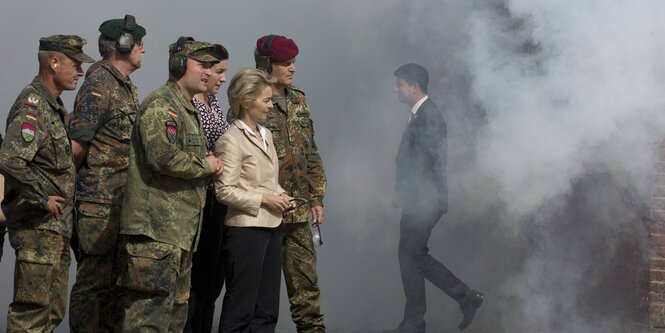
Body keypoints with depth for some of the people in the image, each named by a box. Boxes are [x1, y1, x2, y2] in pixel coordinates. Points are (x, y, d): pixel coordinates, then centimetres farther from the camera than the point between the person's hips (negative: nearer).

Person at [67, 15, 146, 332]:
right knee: (94, 279, -6)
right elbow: (76, 145, -16)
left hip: (123, 199, 9)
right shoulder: (99, 85, -13)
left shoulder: (128, 88, 17)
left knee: (114, 278, 14)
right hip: (100, 201, -9)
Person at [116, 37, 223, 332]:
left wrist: (209, 166, 10)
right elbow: (164, 157, -25)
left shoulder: (189, 110, 22)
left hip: (181, 230, 11)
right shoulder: (161, 105, -11)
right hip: (156, 230, -11)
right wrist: (205, 165, -9)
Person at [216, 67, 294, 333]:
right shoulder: (231, 140, -12)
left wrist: (280, 195, 5)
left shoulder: (265, 135, 14)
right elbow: (225, 190, -17)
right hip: (246, 229, -8)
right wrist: (264, 199, -17)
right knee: (241, 309, -2)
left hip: (272, 226, 9)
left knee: (267, 308, 11)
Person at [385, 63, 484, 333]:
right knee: (417, 257, 14)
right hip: (419, 202, 10)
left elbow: (423, 163, -21)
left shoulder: (428, 117, -16)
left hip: (422, 202, -10)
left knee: (410, 258, -2)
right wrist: (403, 193, 14)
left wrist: (403, 194, -17)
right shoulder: (423, 114, 15)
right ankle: (466, 297, 17)